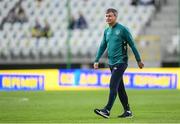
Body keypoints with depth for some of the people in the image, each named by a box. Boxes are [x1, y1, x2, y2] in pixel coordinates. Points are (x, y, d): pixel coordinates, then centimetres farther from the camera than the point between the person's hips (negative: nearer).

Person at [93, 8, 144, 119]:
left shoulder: (122, 29, -7)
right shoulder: (107, 31, 12)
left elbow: (132, 45, -4)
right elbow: (103, 46, 18)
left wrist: (139, 60, -1)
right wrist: (97, 60, 10)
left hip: (120, 62, -7)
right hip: (112, 63, 7)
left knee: (113, 86, -16)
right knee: (120, 88, 9)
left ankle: (107, 110, -21)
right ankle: (128, 111, 16)